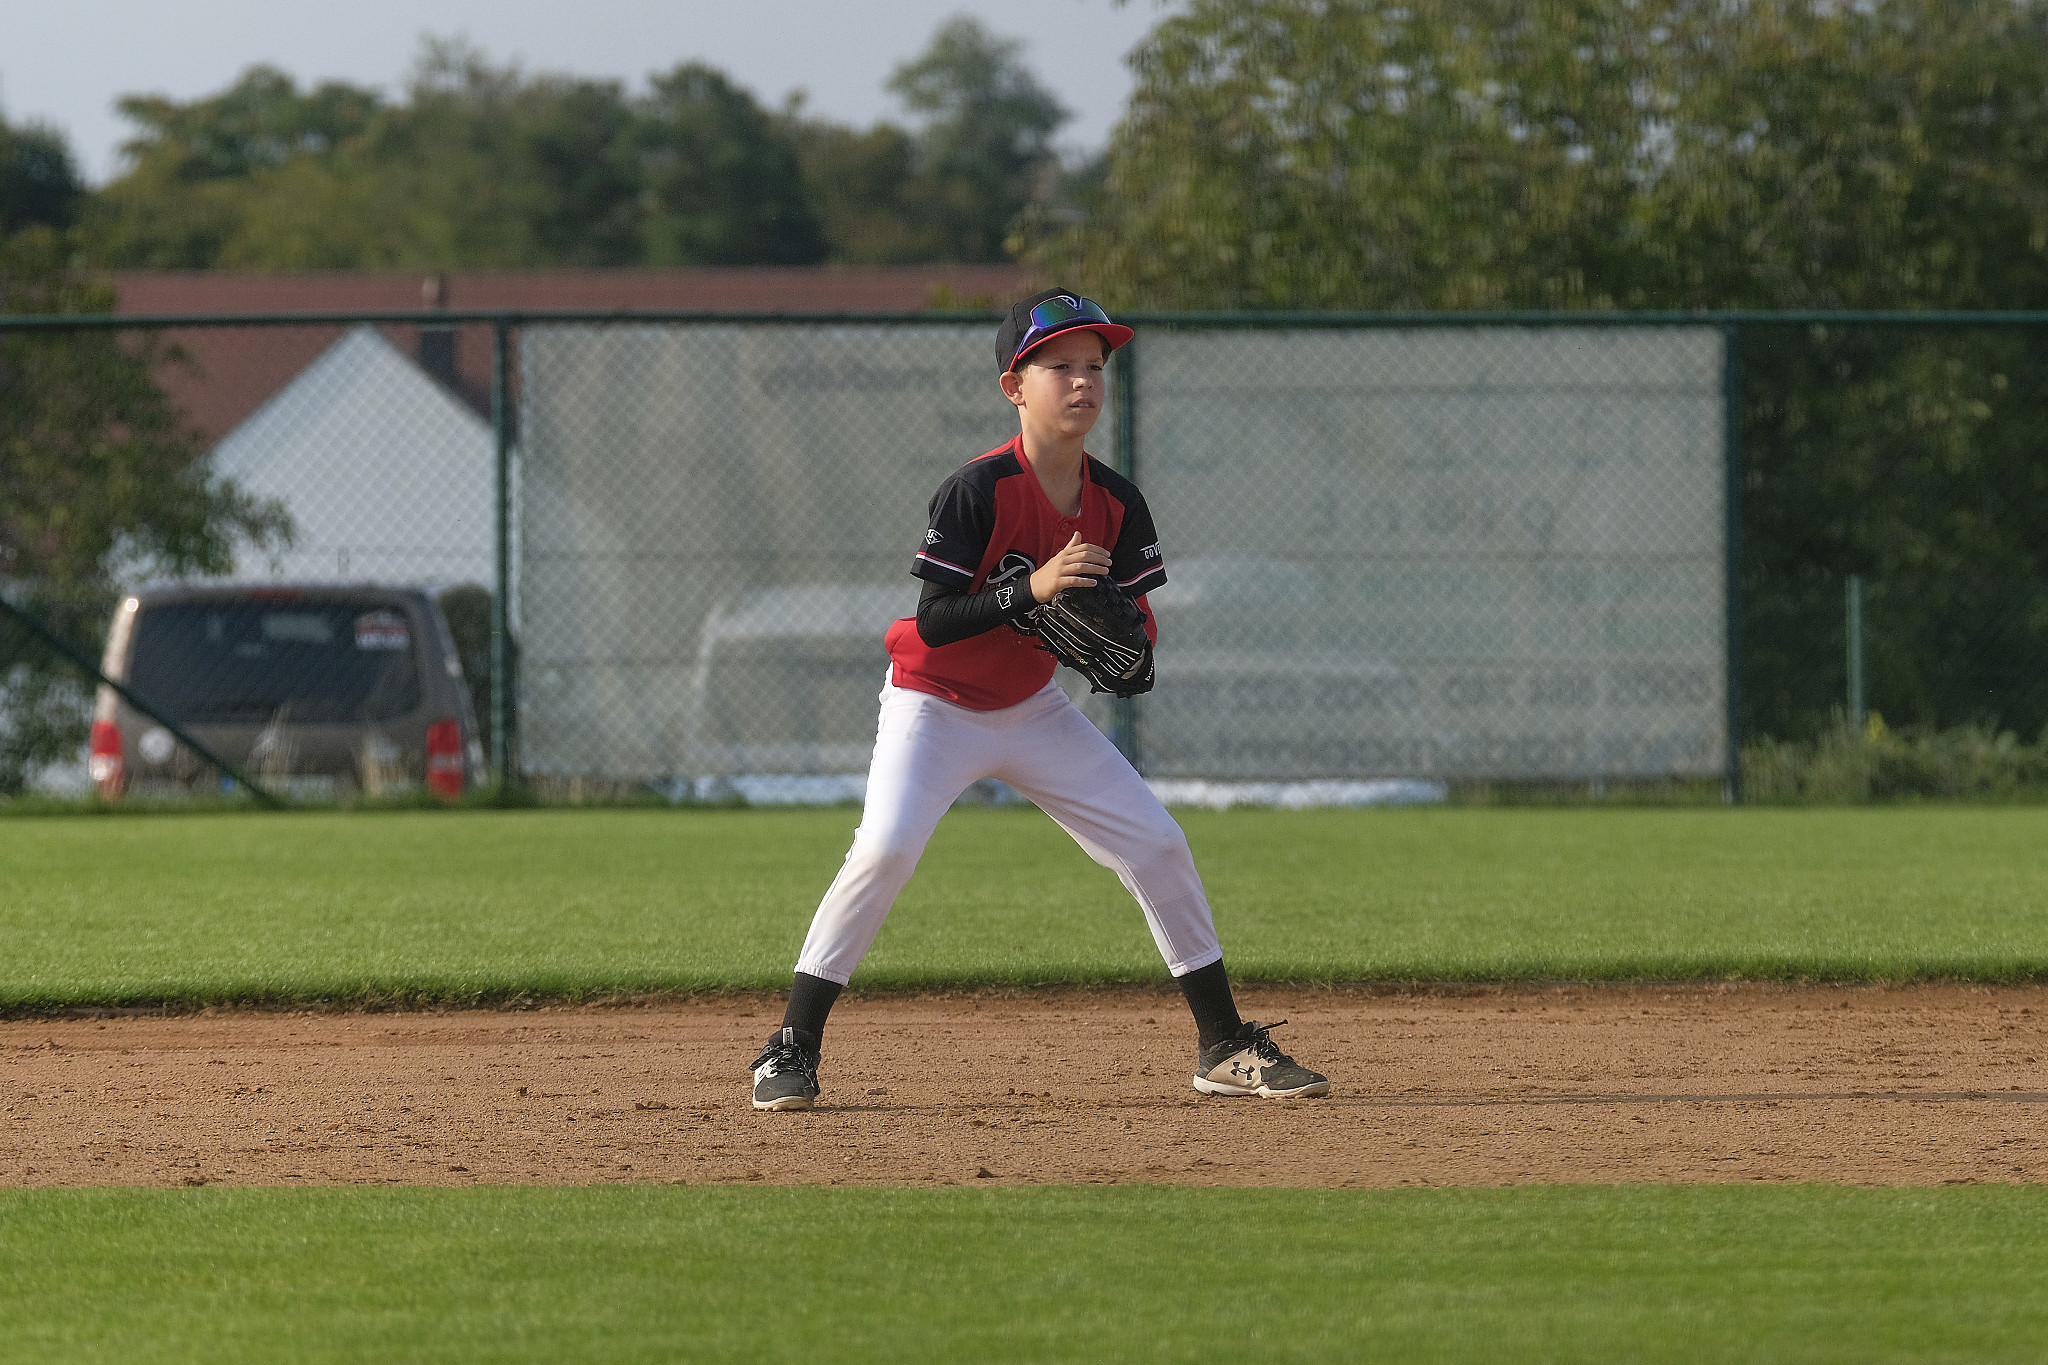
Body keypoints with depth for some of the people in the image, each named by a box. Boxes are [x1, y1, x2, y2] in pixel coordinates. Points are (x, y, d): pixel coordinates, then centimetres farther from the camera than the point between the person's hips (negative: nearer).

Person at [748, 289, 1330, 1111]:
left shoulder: (1115, 503, -7)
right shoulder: (977, 491, -24)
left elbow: (1134, 622, 0)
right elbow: (933, 622, -27)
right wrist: (1031, 588, -37)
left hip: (1034, 709, 6)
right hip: (936, 705, -6)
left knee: (1158, 846, 0)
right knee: (885, 849, -26)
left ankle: (1225, 1049, 11)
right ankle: (790, 1050, -16)